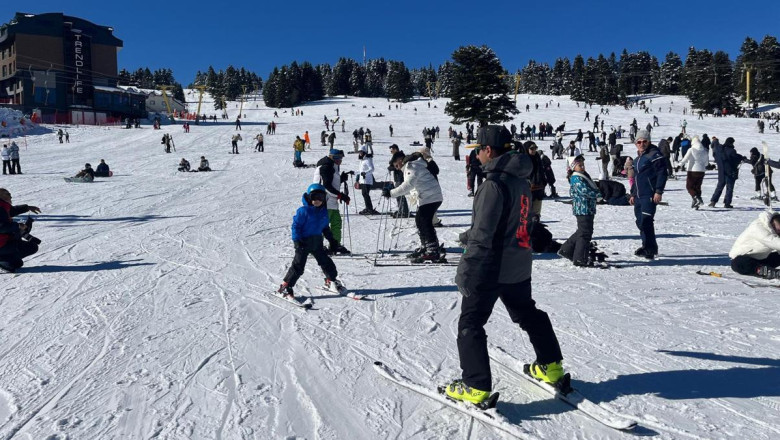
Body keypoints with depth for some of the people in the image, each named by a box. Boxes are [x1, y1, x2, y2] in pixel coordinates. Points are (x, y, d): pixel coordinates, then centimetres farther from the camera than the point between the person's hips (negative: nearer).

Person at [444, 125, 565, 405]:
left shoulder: (495, 183, -20)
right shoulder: (521, 180, 8)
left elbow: (483, 234, -24)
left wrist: (467, 271, -21)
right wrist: (470, 235, 26)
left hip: (491, 267, -9)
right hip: (519, 266, 9)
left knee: (470, 324, 2)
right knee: (528, 314, 25)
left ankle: (476, 387, 3)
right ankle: (551, 366, 37)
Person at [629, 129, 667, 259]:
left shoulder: (655, 154, -7)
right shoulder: (638, 158, 20)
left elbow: (662, 173, -13)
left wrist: (658, 191, -19)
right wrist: (633, 194, 25)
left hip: (649, 195, -9)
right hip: (639, 196, 9)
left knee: (645, 221, -14)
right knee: (640, 222, 11)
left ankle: (650, 249, -7)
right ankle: (647, 247, 22)